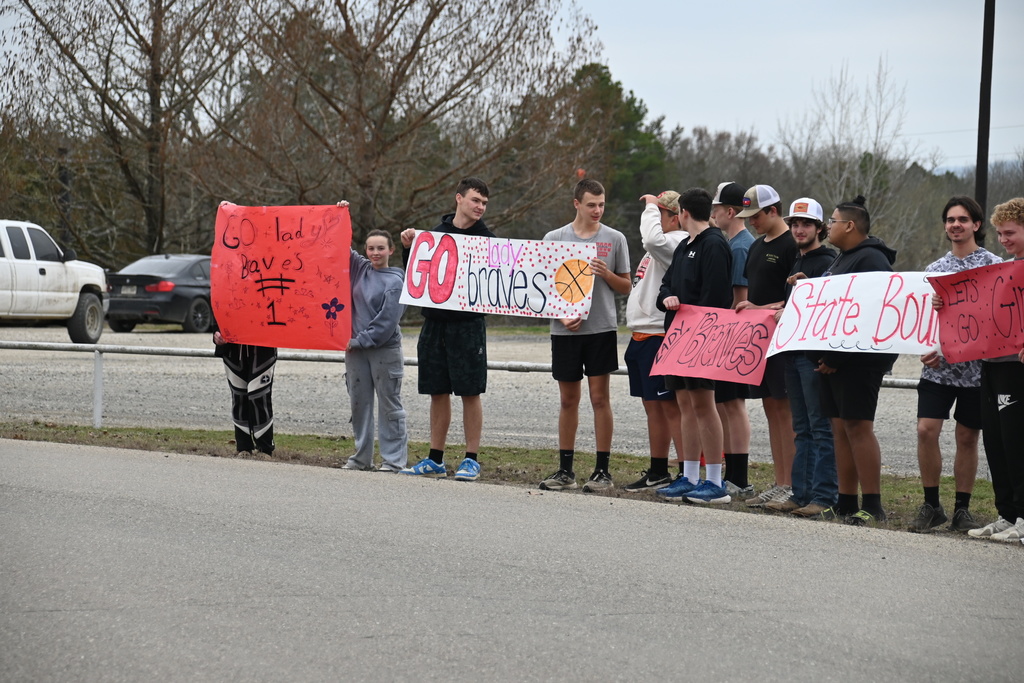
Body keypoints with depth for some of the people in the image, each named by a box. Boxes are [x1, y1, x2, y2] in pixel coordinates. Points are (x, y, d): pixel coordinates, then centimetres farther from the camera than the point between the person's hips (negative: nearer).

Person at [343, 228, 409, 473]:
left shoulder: (395, 282, -9)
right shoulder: (361, 269, 8)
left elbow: (386, 322, -13)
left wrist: (360, 341, -12)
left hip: (385, 349, -6)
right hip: (356, 349, 6)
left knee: (389, 405, 0)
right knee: (359, 403, 9)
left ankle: (394, 459, 2)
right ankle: (362, 457, 16)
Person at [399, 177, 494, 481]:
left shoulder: (486, 240, -1)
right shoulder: (435, 233, 8)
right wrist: (409, 247, -3)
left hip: (468, 324, -3)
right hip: (434, 321, 3)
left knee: (470, 392, -2)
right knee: (438, 392, 9)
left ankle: (471, 459, 6)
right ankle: (435, 459, 17)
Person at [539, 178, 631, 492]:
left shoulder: (615, 239, 4)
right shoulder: (554, 239, 5)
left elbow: (626, 287, 9)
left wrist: (606, 274, -11)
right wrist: (561, 317, -8)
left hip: (602, 328, -1)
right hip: (565, 330, 1)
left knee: (600, 398, -3)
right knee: (568, 400, 7)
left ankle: (602, 470, 1)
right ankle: (565, 470, 14)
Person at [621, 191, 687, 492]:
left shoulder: (677, 242, -14)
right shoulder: (661, 245, 19)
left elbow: (653, 239, -33)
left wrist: (652, 207, -19)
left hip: (661, 335, -11)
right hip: (643, 334, 11)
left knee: (670, 405, -10)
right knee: (652, 405, 15)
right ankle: (657, 472, 22)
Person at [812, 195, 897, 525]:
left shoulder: (871, 260, -12)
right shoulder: (841, 259, 20)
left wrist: (838, 358, -20)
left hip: (860, 359, -10)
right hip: (834, 359, 10)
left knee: (858, 425, -11)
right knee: (841, 427, 10)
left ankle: (872, 505, -10)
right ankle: (846, 503, 14)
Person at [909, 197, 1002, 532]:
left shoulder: (993, 265, 0)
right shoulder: (934, 268, 11)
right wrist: (925, 348, -3)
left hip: (976, 366, -2)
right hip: (938, 365, 3)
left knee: (967, 438, 5)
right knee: (926, 429, -8)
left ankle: (962, 509, 15)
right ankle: (931, 505, 4)